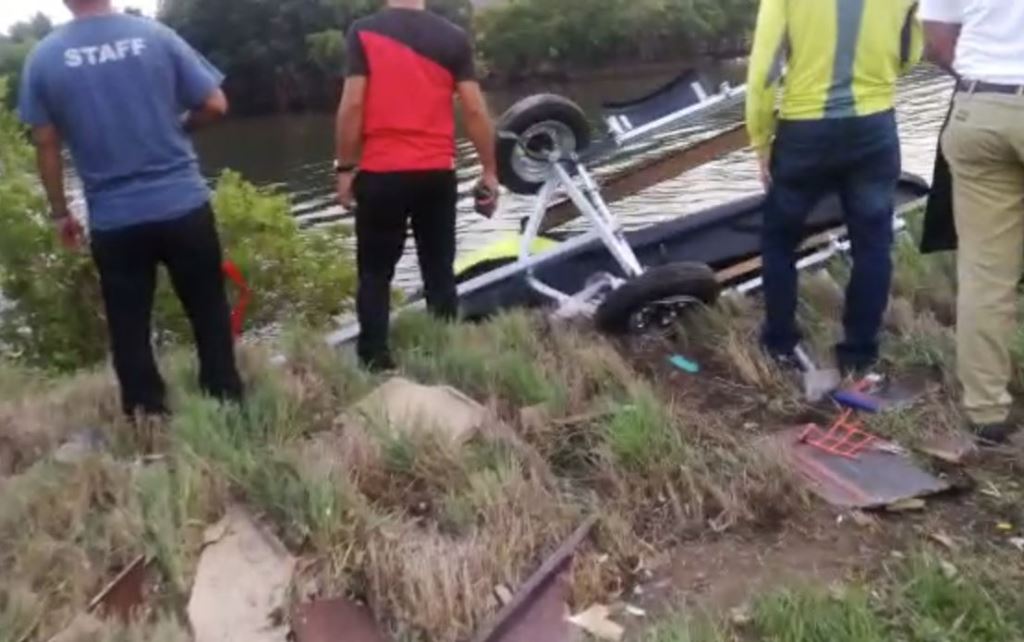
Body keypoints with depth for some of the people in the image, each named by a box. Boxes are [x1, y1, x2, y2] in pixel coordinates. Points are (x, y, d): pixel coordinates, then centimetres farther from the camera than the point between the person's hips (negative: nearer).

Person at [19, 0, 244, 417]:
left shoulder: (43, 57, -2)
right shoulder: (156, 35, -4)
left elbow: (47, 144, 2)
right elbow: (215, 105, -2)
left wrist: (60, 212, 13)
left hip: (113, 220, 0)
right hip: (183, 205, 0)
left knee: (129, 329, 13)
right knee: (209, 313, 14)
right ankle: (226, 405, 21)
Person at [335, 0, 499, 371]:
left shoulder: (364, 32, -1)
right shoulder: (453, 37, 3)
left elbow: (353, 104, -8)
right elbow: (474, 109, 0)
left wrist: (345, 167, 0)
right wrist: (490, 171, 6)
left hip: (381, 173, -2)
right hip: (437, 173, 2)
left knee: (375, 273, 8)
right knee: (440, 271, 10)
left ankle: (376, 363, 6)